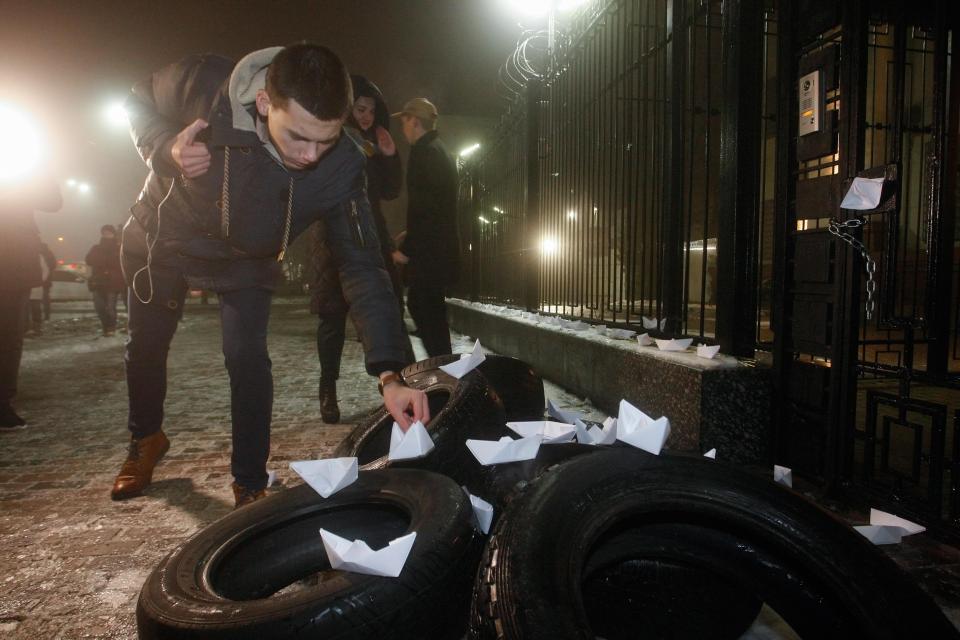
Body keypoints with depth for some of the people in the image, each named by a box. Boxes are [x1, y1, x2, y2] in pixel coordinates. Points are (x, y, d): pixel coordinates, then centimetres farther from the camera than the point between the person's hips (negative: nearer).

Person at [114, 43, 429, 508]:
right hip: (160, 238, 2)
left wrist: (390, 373, -43)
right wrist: (166, 150, -34)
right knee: (146, 345, 15)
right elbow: (140, 102, -10)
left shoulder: (340, 166, -34)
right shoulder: (202, 83, -34)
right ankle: (146, 439, 45)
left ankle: (251, 485, 6)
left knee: (247, 358, -15)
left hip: (245, 261, -1)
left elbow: (361, 267, -34)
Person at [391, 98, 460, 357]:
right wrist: (411, 236, 24)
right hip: (441, 246, 10)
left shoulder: (424, 152, -12)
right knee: (430, 308, 14)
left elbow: (422, 206, -20)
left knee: (422, 306, -6)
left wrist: (407, 249, -15)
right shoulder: (441, 151, 18)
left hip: (429, 249, -10)